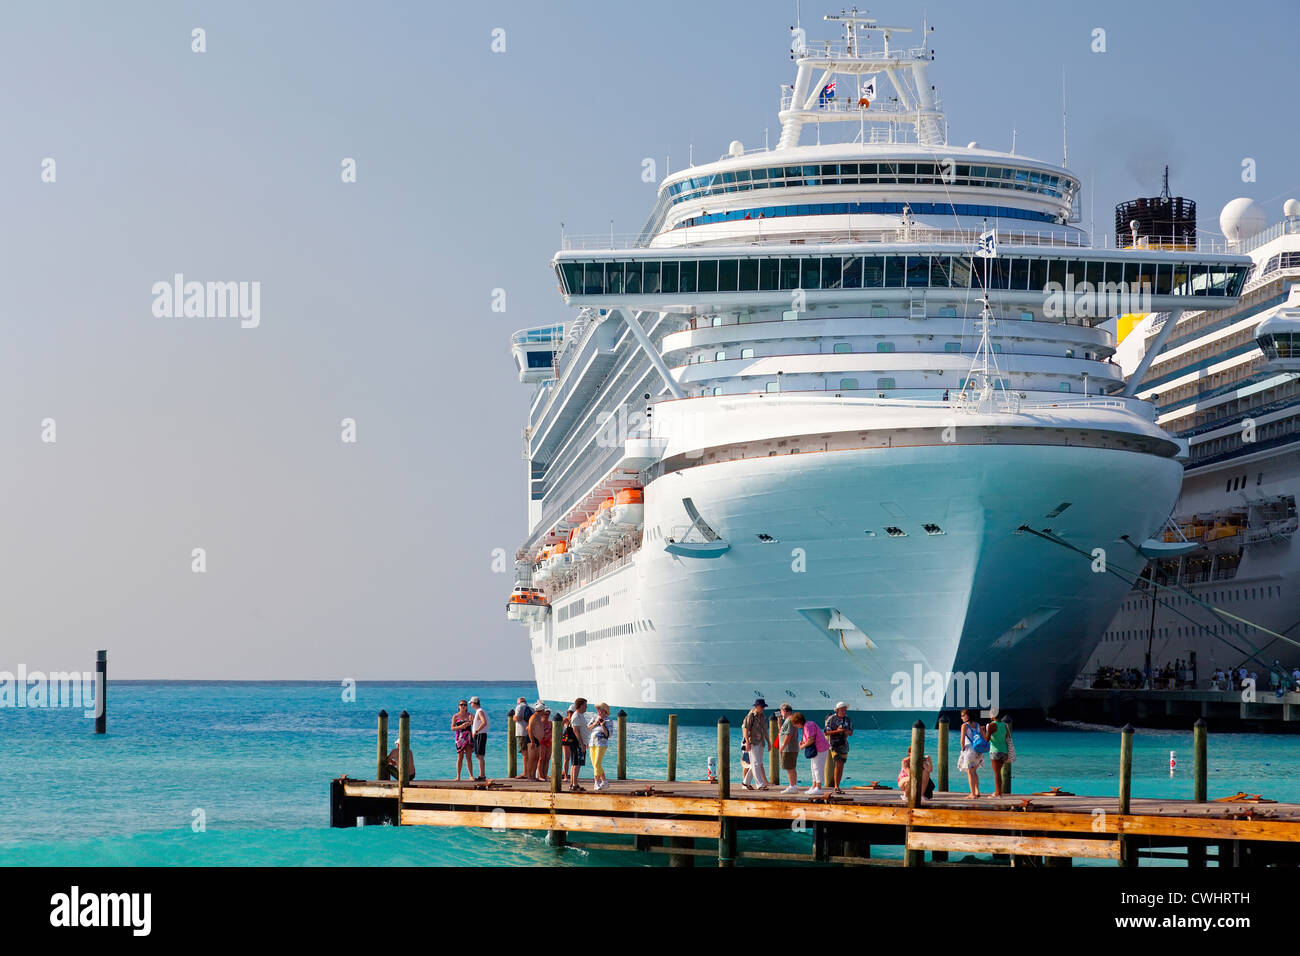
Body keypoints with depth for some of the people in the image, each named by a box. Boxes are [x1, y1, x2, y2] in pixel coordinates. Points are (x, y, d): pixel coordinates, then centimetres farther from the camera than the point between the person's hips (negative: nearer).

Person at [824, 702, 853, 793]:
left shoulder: (847, 719, 5)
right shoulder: (831, 719, -8)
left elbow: (851, 733, 7)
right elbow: (826, 732, -9)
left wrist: (847, 732, -17)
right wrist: (837, 731, -24)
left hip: (844, 745, 5)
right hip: (834, 744, -5)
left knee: (841, 766, 6)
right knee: (838, 764, -18)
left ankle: (837, 787, 13)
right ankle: (836, 787, -18)